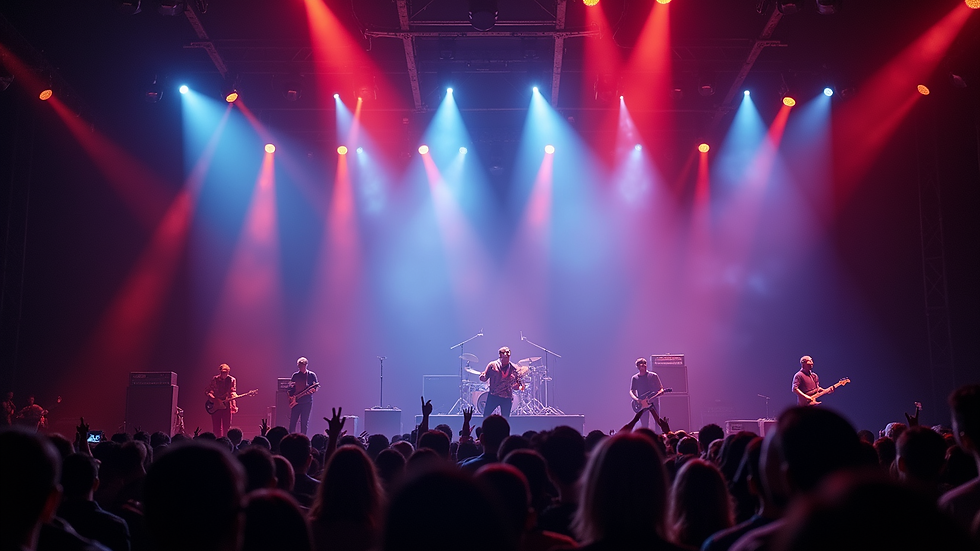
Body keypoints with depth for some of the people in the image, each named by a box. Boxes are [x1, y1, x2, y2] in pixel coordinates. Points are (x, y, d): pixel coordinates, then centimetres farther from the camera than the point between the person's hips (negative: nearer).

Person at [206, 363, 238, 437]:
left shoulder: (232, 380, 3)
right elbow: (207, 390, 5)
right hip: (215, 406, 0)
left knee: (227, 427, -1)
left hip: (227, 405, 0)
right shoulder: (214, 379, 2)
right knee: (216, 426, 2)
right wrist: (212, 398, -12)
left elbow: (232, 392, 1)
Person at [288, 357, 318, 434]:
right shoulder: (295, 375, 11)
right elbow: (291, 388, 13)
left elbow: (315, 387, 1)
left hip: (307, 402, -2)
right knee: (292, 421, 0)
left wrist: (311, 391, -19)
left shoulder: (312, 375, 3)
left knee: (304, 422, -1)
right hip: (296, 401, 2)